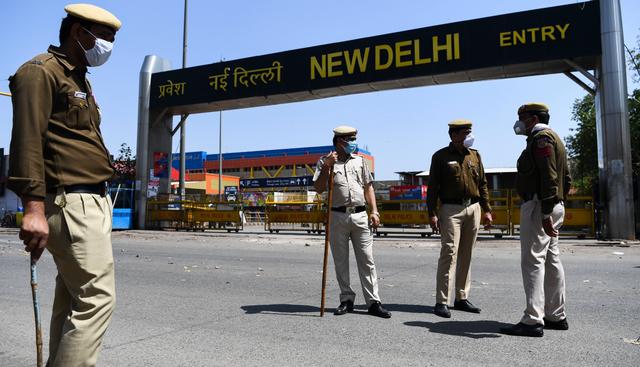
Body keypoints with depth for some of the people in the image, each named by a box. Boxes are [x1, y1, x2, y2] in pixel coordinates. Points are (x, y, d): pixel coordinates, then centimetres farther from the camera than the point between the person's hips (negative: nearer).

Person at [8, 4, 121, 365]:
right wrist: (34, 206, -24)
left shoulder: (80, 80, 24)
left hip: (92, 200, 10)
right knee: (97, 297, -11)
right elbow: (27, 141, -16)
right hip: (72, 202, -10)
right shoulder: (41, 72, -5)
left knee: (73, 300, 13)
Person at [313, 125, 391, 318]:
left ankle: (373, 302, 5)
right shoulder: (325, 162, 5)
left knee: (366, 260, 1)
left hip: (360, 215, 2)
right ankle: (347, 300, 17)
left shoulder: (359, 160, 14)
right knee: (340, 261, 6)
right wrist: (326, 167, -14)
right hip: (337, 216, -1)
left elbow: (368, 186, 14)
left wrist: (374, 211, 5)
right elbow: (319, 188, -4)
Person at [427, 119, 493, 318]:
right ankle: (442, 302, -8)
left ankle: (462, 298, 16)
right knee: (449, 252, -11)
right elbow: (432, 187, -2)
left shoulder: (474, 155, 14)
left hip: (473, 208, 5)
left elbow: (482, 184, 17)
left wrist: (487, 210, 10)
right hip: (451, 209, -5)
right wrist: (432, 213, -10)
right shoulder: (440, 156, 1)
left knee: (466, 255, 7)